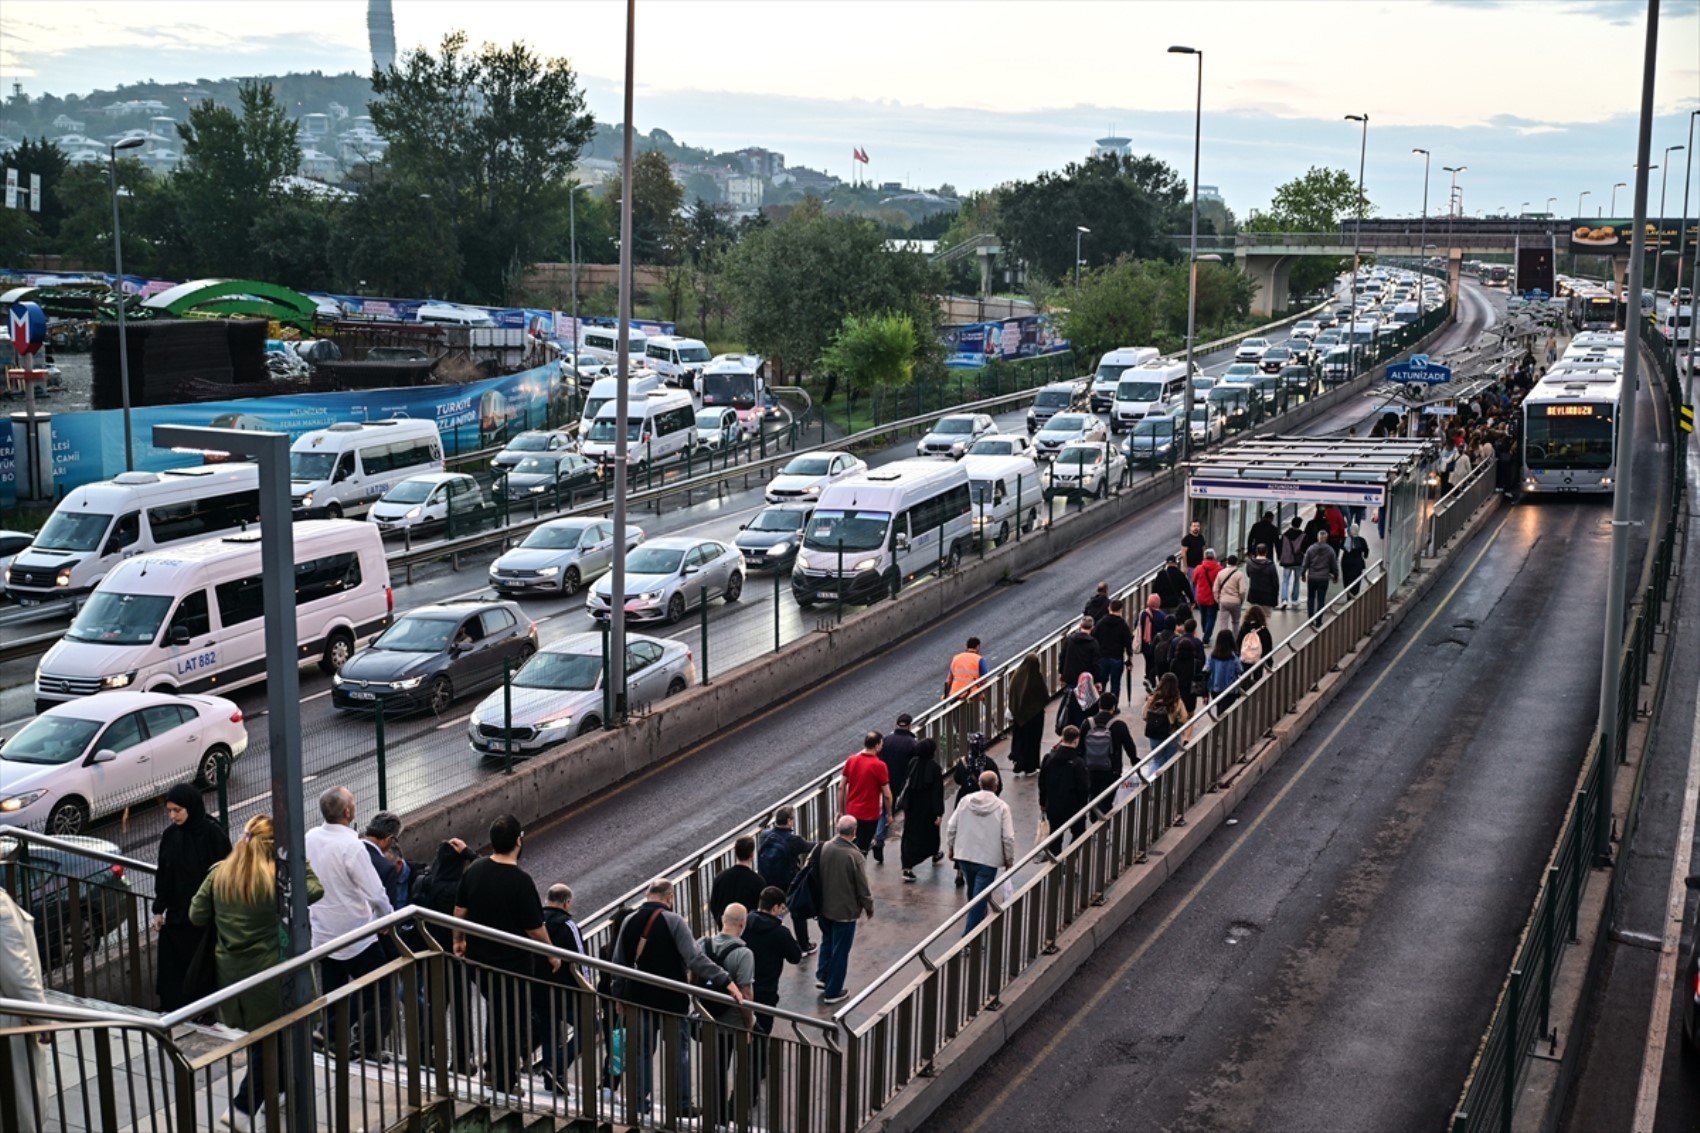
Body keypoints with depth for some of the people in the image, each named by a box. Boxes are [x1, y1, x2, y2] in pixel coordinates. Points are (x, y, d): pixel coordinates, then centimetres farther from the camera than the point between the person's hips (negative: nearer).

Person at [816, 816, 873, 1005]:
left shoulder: (824, 848, -9)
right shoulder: (854, 856, -25)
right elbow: (862, 887, -16)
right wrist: (869, 907, 2)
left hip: (824, 907, 5)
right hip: (845, 911, -5)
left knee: (827, 941, 28)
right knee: (840, 951, 9)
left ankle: (822, 977, 35)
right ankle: (833, 992, 18)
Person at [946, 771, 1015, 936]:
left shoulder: (965, 801, -2)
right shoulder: (1002, 807, -10)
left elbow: (951, 827, 0)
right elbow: (1008, 837, -11)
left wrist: (950, 848, 15)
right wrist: (1009, 860, 2)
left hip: (964, 856, 4)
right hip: (988, 859, -4)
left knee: (972, 891, 25)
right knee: (979, 897, 0)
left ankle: (978, 921, 45)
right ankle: (969, 933, -4)